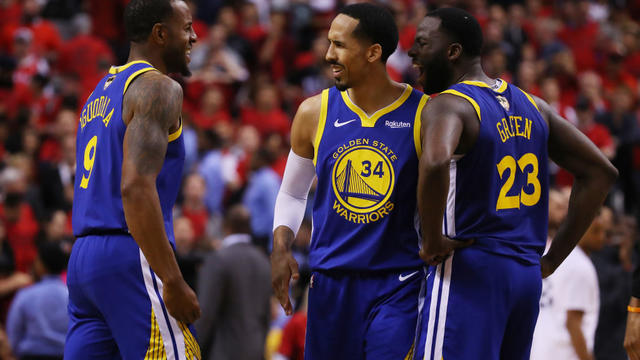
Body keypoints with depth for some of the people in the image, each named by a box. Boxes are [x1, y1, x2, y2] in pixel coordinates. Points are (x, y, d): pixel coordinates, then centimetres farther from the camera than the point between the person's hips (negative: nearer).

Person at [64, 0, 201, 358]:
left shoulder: (101, 91, 22)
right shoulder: (158, 88, -7)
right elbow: (136, 187, -20)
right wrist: (174, 282, -21)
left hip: (83, 256, 9)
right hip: (129, 256, -9)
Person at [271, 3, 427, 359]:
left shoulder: (423, 116, -5)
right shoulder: (315, 113, 4)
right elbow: (292, 193, 15)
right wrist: (281, 248, -1)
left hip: (398, 285, -3)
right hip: (331, 281, 3)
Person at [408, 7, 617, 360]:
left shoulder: (448, 105, -9)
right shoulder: (532, 106, 14)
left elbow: (436, 164, -33)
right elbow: (601, 172, 17)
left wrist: (432, 242, -18)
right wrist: (551, 258, 14)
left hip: (468, 273, -8)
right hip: (527, 275, 8)